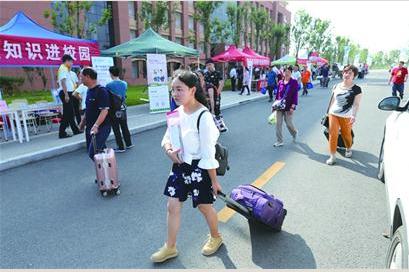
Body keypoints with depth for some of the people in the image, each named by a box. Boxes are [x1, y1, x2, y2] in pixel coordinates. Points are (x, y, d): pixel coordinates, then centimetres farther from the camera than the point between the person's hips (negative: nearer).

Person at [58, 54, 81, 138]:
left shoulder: (66, 69, 19)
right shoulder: (63, 68, -11)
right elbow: (63, 82, -21)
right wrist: (66, 94, -24)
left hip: (68, 93, 10)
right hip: (65, 93, -10)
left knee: (70, 113, 14)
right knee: (66, 114, -8)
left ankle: (75, 130, 23)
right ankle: (62, 133, -5)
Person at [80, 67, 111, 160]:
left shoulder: (101, 91, -15)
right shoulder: (89, 91, 13)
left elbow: (104, 110, -23)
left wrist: (96, 125, -31)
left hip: (101, 128, -9)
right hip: (90, 128, 9)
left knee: (93, 153, -14)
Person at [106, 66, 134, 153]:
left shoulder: (109, 85, -14)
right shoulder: (124, 84, 0)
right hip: (123, 108, 5)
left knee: (116, 129, 4)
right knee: (124, 126, 17)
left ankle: (121, 147, 9)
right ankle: (129, 144, 26)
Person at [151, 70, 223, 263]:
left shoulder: (203, 116, -23)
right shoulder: (177, 112, -1)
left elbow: (208, 153, -20)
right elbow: (167, 137, 10)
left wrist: (214, 181, -13)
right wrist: (168, 149, -13)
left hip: (198, 168, -6)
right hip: (179, 166, 7)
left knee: (204, 206, 14)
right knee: (172, 206, 13)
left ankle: (215, 237, 43)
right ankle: (170, 247, 33)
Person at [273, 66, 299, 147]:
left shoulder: (294, 82, -6)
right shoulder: (280, 82, 6)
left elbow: (295, 95, -10)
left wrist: (292, 106, -16)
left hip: (289, 107, -4)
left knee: (288, 123, 3)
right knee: (278, 123, 1)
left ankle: (295, 132, 38)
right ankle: (280, 141, 10)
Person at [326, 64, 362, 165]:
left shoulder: (356, 89, -5)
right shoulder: (336, 86, 7)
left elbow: (356, 104, -10)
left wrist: (354, 116, -22)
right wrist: (329, 111, 15)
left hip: (346, 116, -3)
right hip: (333, 114, 3)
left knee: (346, 134, 14)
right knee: (332, 135, -1)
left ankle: (348, 149, 44)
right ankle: (332, 156, 6)